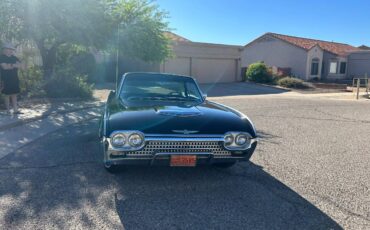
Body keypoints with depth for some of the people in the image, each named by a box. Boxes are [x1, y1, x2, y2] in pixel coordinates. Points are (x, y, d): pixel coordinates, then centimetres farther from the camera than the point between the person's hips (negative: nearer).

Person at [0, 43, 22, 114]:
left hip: (15, 79, 5)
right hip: (6, 80, -5)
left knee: (14, 95, 5)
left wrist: (10, 65, -13)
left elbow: (19, 65, 2)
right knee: (7, 95, 0)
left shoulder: (14, 58, 13)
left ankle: (15, 110, 8)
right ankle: (8, 111, 8)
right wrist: (14, 66, -6)